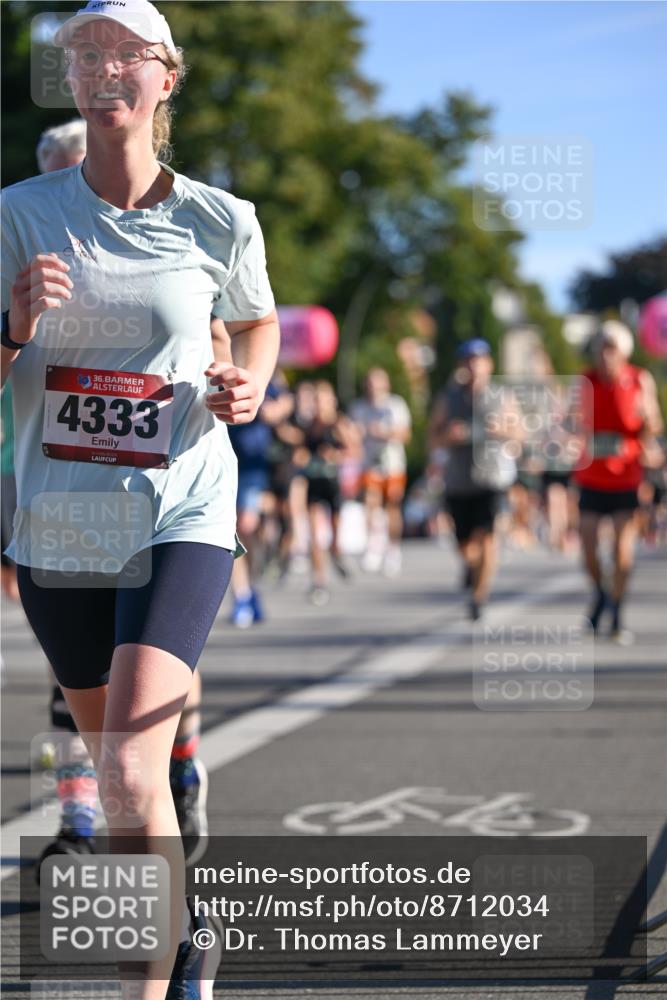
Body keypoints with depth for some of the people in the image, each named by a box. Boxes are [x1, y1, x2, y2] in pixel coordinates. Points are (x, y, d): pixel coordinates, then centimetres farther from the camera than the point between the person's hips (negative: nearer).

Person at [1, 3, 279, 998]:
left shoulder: (220, 221, -4)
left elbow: (259, 321, 17)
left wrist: (249, 385, -4)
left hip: (182, 516, -3)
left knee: (131, 779, -20)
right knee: (117, 767, 16)